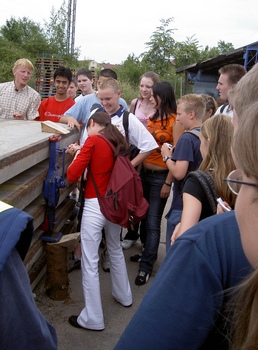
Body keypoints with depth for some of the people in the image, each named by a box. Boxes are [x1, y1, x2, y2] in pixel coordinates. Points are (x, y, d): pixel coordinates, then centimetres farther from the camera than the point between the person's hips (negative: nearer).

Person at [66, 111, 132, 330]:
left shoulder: (93, 140, -10)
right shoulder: (119, 142, 8)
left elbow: (73, 175, -10)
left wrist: (77, 155, 7)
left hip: (95, 205, -7)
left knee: (90, 263, 2)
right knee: (116, 250, 26)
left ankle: (92, 319, 10)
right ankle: (124, 296, 43)